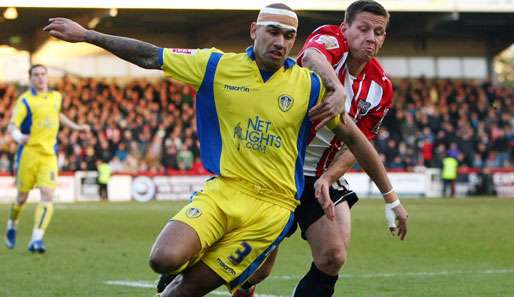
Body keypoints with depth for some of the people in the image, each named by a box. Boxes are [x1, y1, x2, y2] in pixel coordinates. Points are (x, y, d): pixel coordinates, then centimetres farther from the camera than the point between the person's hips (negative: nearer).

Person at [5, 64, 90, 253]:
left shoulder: (56, 97, 12)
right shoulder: (25, 100, -6)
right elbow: (12, 126, -16)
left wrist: (76, 127, 32)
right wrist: (18, 137, -37)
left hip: (49, 155, 4)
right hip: (28, 152, -4)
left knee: (48, 196, -13)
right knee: (22, 196, 5)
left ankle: (37, 239, -16)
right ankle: (12, 226, 35)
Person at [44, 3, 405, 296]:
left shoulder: (310, 85, -2)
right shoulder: (219, 66, 1)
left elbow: (355, 139, 6)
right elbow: (150, 56, 5)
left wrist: (390, 196, 8)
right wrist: (84, 34, 3)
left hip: (273, 204, -1)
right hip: (223, 190, 2)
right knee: (165, 259, -22)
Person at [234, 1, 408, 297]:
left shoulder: (380, 88, -1)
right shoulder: (331, 39, -15)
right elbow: (312, 57, -42)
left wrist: (327, 178, -20)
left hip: (321, 176, 5)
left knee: (334, 258, -9)